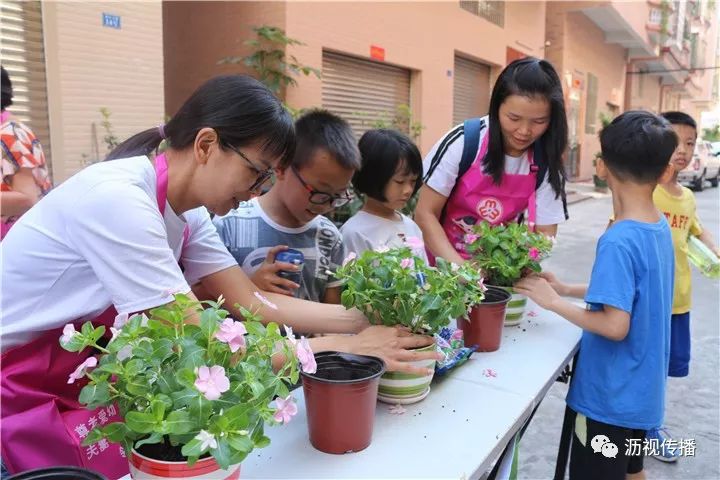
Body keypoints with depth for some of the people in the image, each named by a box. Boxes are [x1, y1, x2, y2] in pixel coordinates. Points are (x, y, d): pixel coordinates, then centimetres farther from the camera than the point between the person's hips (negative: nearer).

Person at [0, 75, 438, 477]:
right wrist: (346, 347, -25)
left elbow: (254, 304, -5)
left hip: (74, 384, 7)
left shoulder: (184, 210, -3)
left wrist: (363, 319, -12)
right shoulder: (116, 200, -28)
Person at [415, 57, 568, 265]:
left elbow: (544, 233, -3)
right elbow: (425, 214, -12)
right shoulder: (463, 142, -16)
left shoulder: (545, 162, -9)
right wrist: (460, 268, -22)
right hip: (443, 260, -1)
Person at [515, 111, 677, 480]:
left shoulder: (618, 241, -27)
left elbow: (616, 325, -28)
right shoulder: (661, 227, 0)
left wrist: (553, 302, -18)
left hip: (610, 394, -8)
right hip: (641, 389, 8)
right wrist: (567, 289, 6)